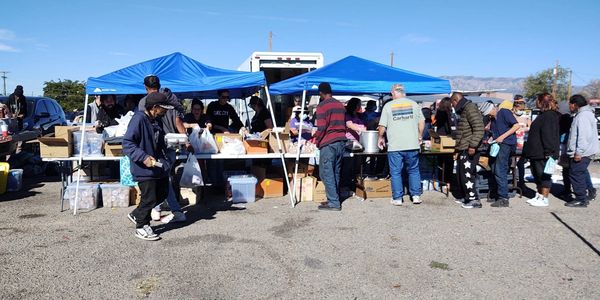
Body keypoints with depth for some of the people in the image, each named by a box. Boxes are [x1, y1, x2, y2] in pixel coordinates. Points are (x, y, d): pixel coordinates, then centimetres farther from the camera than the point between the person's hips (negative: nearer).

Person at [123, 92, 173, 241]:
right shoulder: (138, 119, -19)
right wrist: (143, 157, -29)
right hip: (144, 169, -9)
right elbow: (127, 144, -22)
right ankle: (142, 227, 22)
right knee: (149, 198, 0)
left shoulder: (156, 121, 9)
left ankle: (136, 214, 36)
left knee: (162, 193, 18)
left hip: (159, 166, 9)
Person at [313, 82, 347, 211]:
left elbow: (321, 128, -13)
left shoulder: (322, 106, -8)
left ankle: (333, 203, -4)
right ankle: (334, 199, 18)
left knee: (326, 173, -3)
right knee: (336, 173, 13)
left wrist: (317, 141, 1)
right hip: (341, 141, 7)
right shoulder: (340, 105, 14)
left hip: (328, 142, -7)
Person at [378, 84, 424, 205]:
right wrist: (420, 136, 20)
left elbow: (382, 126, -1)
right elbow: (421, 121, 7)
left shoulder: (388, 106, 0)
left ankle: (397, 198, 9)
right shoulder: (413, 104, 6)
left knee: (395, 172, 6)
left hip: (395, 146, -2)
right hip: (412, 145, 2)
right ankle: (416, 196, 14)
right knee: (414, 170, 14)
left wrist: (381, 138, 15)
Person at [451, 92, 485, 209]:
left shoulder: (470, 108, -12)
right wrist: (458, 148, 26)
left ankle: (474, 200, -3)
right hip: (463, 149, 10)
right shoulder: (463, 110, 20)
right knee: (461, 173, 15)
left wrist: (473, 145, -26)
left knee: (467, 174, -9)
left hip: (469, 150, -10)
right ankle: (463, 196, 25)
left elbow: (479, 129, -22)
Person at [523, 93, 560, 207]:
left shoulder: (549, 116, -16)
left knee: (544, 176, -2)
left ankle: (544, 199, 5)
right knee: (537, 176, 17)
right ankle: (538, 196, 26)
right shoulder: (544, 115, 17)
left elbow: (549, 135, -23)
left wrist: (549, 152, -27)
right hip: (537, 153, 11)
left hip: (543, 154, -11)